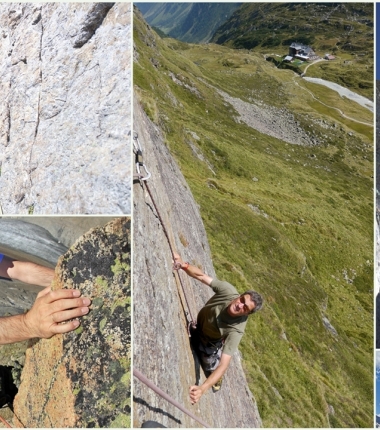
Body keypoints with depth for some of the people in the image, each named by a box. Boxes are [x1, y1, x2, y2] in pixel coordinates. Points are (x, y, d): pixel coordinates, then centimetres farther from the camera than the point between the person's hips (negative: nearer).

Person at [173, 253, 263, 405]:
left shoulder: (236, 330, -44)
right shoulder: (228, 291, -39)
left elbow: (223, 365, -47)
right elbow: (202, 276, -35)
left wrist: (203, 389, -61)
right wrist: (183, 265, -55)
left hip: (211, 342, -3)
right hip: (197, 327, 3)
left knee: (212, 369, 12)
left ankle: (217, 380, 49)